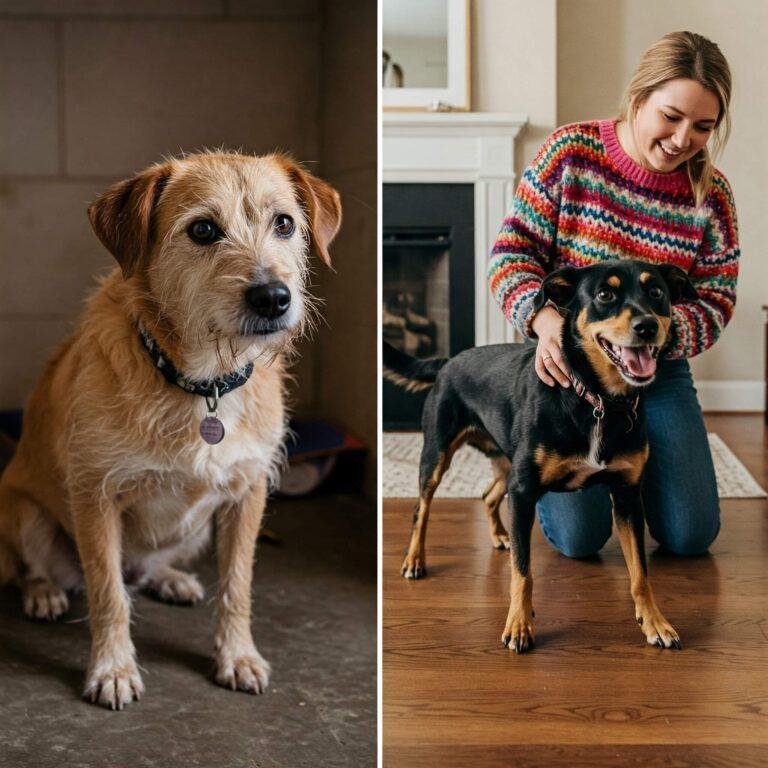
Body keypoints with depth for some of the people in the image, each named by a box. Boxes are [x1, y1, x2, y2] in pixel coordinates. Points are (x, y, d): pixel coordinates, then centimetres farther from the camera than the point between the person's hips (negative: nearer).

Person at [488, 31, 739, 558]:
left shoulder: (711, 194, -6)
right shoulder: (572, 151, -13)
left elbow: (715, 303, -7)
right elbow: (513, 251, -13)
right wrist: (545, 319, -33)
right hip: (568, 364, -2)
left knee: (691, 535, 0)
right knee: (579, 538, -7)